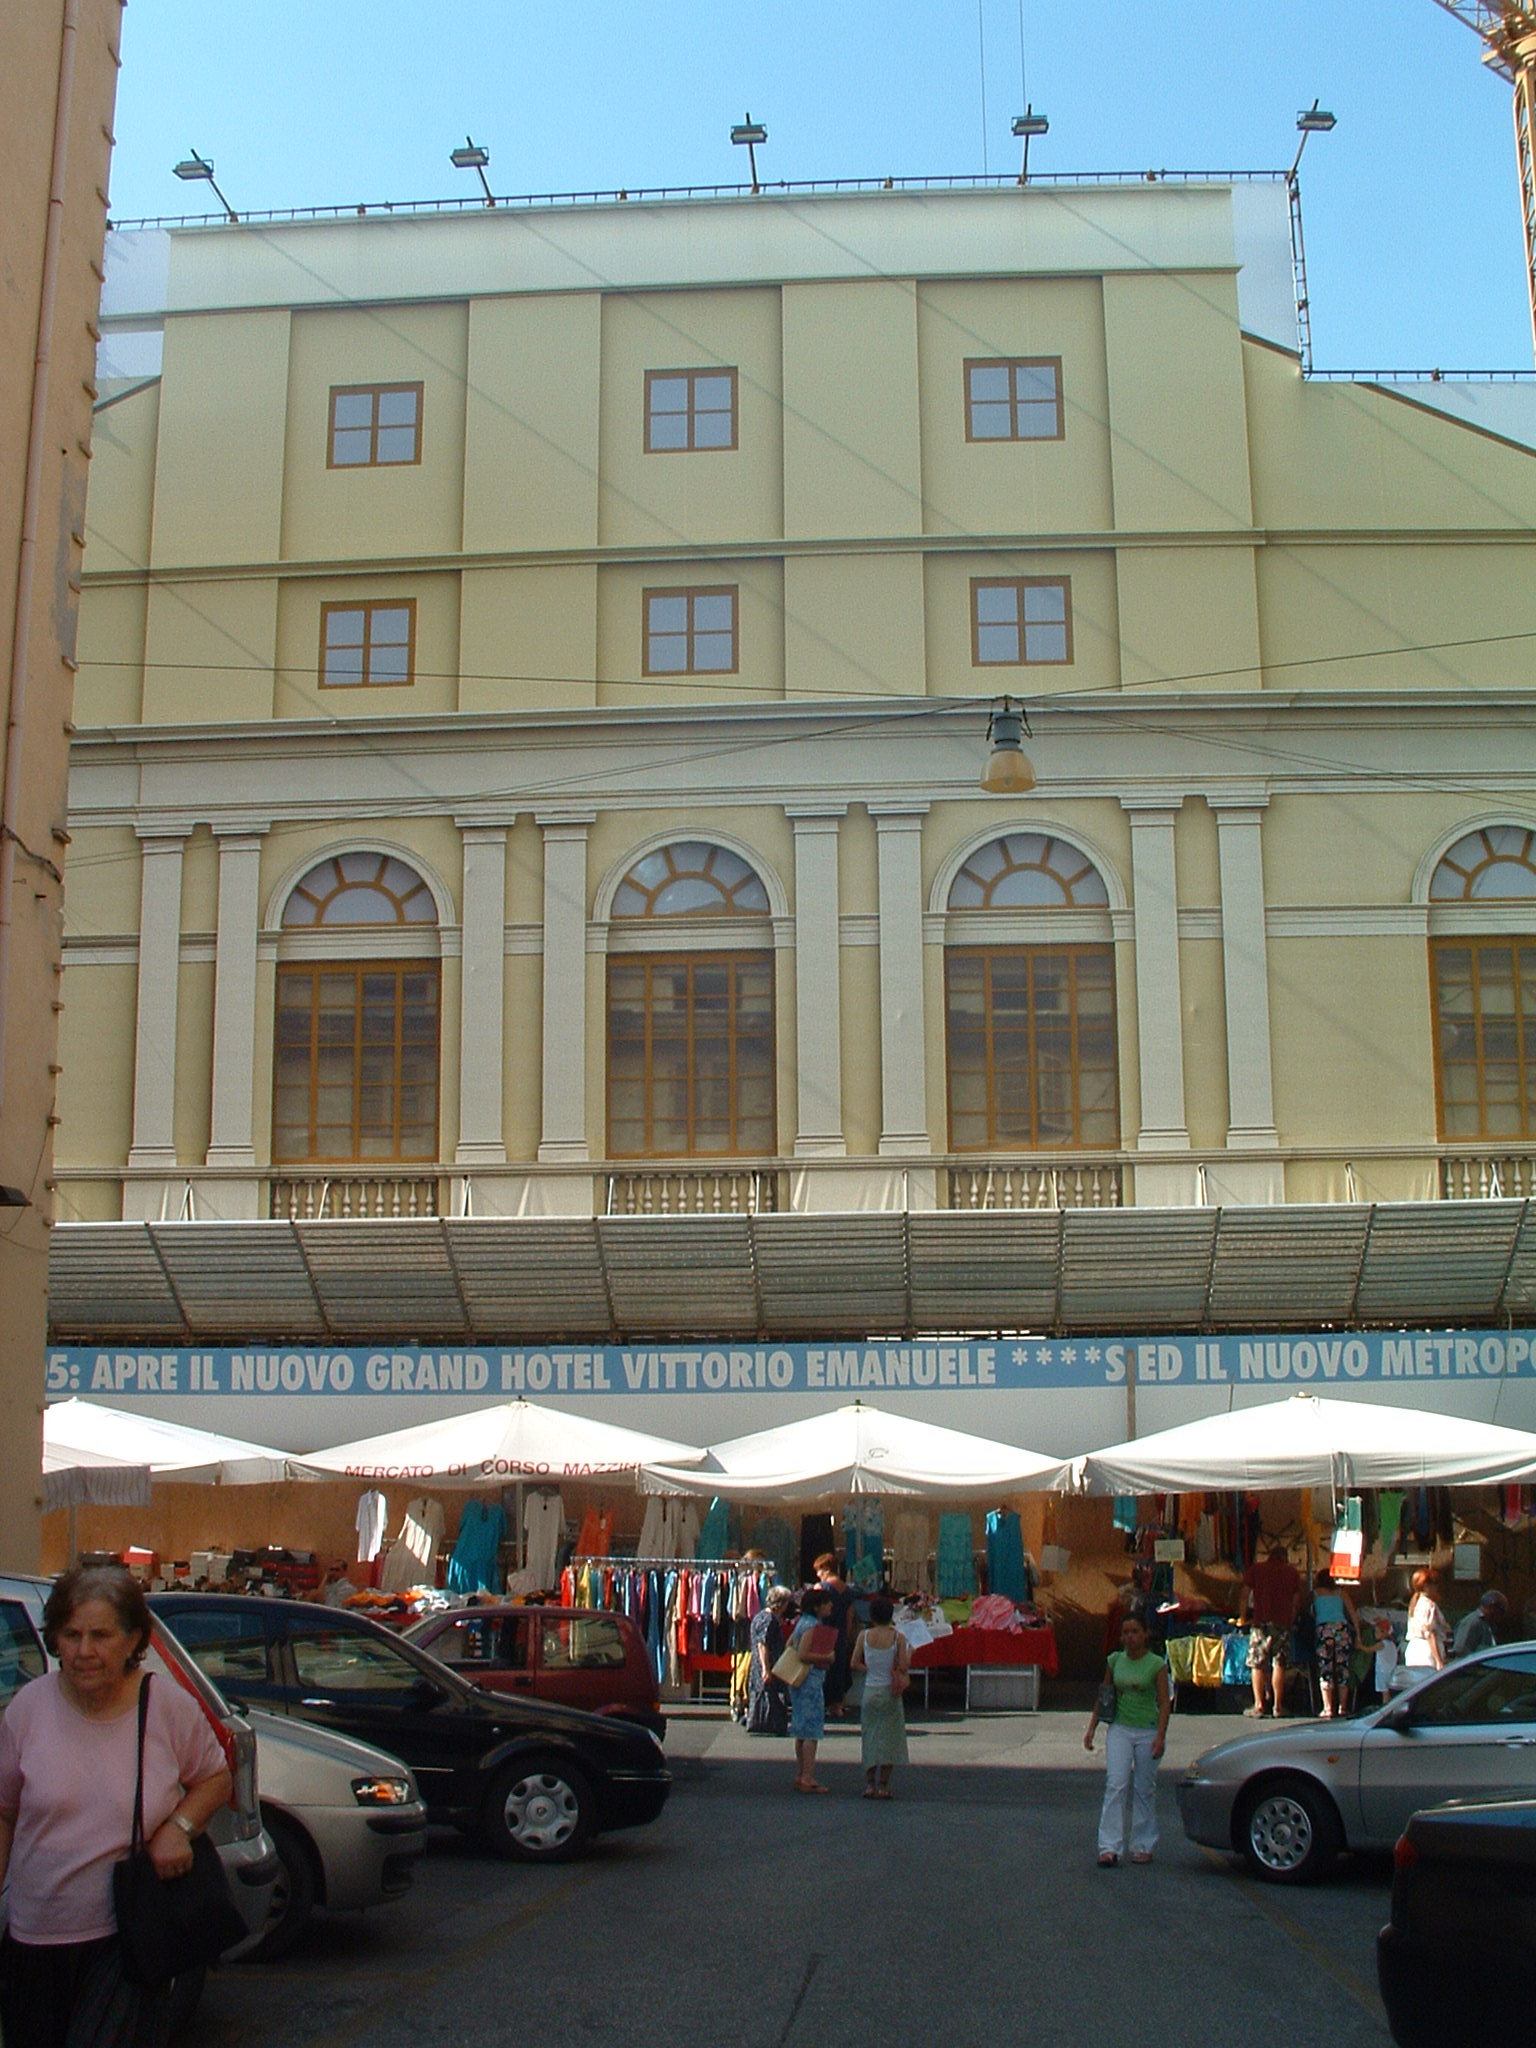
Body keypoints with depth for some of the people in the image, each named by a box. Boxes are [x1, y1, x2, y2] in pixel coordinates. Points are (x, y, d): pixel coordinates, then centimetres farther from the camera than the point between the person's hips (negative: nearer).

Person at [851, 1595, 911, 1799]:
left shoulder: (865, 1636, -3)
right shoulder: (898, 1638, -9)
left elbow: (855, 1663, -4)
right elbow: (903, 1667, -11)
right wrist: (909, 1654, 7)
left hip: (870, 1690, 2)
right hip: (890, 1692, -2)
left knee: (870, 1736, 11)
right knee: (889, 1738, 7)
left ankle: (869, 1784, 8)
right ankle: (883, 1786, 5)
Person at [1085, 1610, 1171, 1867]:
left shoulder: (1156, 1664, -4)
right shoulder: (1115, 1661, 5)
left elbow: (1165, 1703, -6)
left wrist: (1160, 1736, -15)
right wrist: (1092, 1728, 10)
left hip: (1147, 1731, -2)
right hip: (1120, 1729, 2)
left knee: (1144, 1790, 6)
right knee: (1115, 1786, -10)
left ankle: (1143, 1846, 20)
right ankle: (1109, 1848, -12)